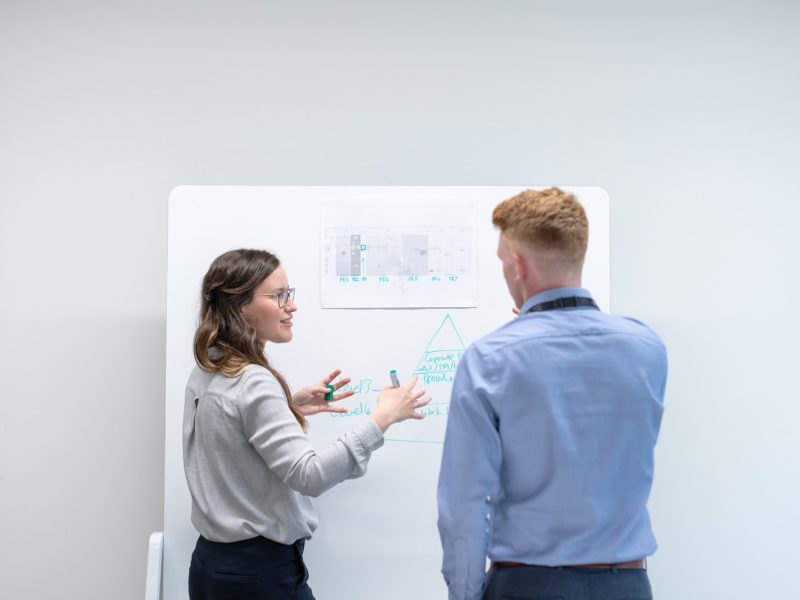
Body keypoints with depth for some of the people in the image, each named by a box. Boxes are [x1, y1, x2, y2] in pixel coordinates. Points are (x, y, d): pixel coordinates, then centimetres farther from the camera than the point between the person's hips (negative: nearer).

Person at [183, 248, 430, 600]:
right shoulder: (252, 383, -21)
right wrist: (382, 419, -25)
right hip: (258, 572, -9)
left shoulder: (204, 375, 6)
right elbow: (308, 476, -28)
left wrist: (289, 407, 12)